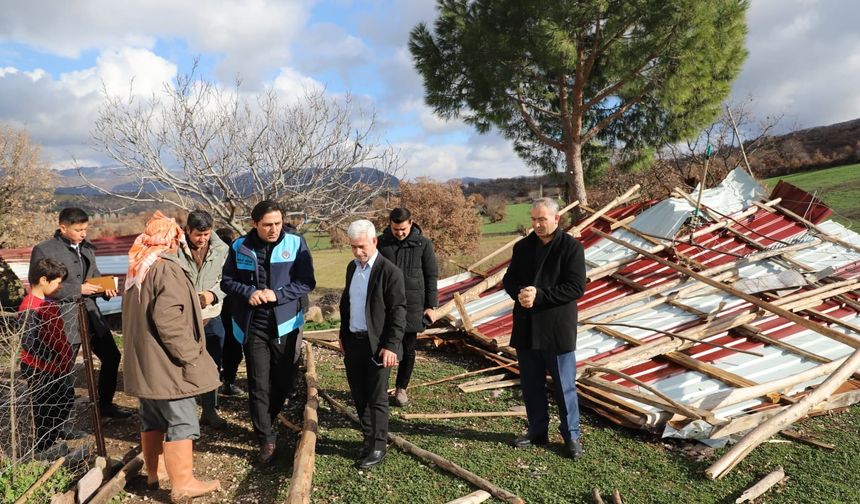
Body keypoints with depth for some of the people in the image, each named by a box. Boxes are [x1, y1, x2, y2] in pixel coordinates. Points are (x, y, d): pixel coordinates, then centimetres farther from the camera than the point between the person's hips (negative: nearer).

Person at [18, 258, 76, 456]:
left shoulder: (46, 302, 8)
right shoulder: (30, 308, -22)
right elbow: (29, 342, -28)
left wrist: (65, 356, 14)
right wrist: (55, 358, -26)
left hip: (57, 366, 10)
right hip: (40, 370, -10)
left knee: (66, 399, 23)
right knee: (45, 407, 5)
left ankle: (56, 431, 44)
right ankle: (45, 447, 20)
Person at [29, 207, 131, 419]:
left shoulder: (87, 247, 9)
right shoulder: (43, 250, -9)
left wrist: (105, 288, -1)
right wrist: (78, 289, -18)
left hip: (90, 312, 7)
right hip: (64, 318, -7)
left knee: (111, 356, 13)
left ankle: (105, 404, 31)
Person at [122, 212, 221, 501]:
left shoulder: (137, 269, 12)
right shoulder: (167, 269, -17)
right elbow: (167, 319, -26)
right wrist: (189, 356, -20)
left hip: (143, 362, 10)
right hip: (166, 363, -9)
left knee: (152, 418, 19)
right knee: (181, 422, -2)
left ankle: (154, 473, 32)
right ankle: (182, 485, 5)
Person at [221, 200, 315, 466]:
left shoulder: (296, 243, -6)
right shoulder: (240, 246, 0)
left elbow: (307, 282, -6)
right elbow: (227, 281, 6)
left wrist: (277, 294, -19)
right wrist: (248, 292, -14)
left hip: (286, 324, 0)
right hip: (251, 327, 0)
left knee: (283, 382, 13)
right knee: (258, 386, 1)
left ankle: (264, 423, 38)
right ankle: (266, 439, 14)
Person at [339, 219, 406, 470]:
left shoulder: (389, 271, -13)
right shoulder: (352, 267, 9)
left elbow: (398, 311, -14)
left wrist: (391, 346, -17)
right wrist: (343, 335, 16)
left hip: (376, 345, -7)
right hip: (353, 343, 7)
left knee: (376, 399, 3)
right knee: (359, 397, 15)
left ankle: (378, 447, 17)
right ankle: (368, 438, 30)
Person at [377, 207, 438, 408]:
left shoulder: (423, 244, -3)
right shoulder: (381, 243, 0)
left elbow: (431, 276, 1)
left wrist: (430, 306, -1)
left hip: (412, 306, 0)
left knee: (408, 350, 10)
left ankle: (401, 388, 26)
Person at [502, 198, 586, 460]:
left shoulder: (571, 247, -7)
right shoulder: (523, 246, 8)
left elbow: (576, 287, -15)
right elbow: (508, 279, 10)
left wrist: (539, 295, -21)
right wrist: (519, 293, -13)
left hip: (558, 329, -5)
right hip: (526, 327, 5)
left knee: (564, 386, 5)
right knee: (530, 384, 15)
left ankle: (571, 435, 22)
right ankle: (537, 431, 31)